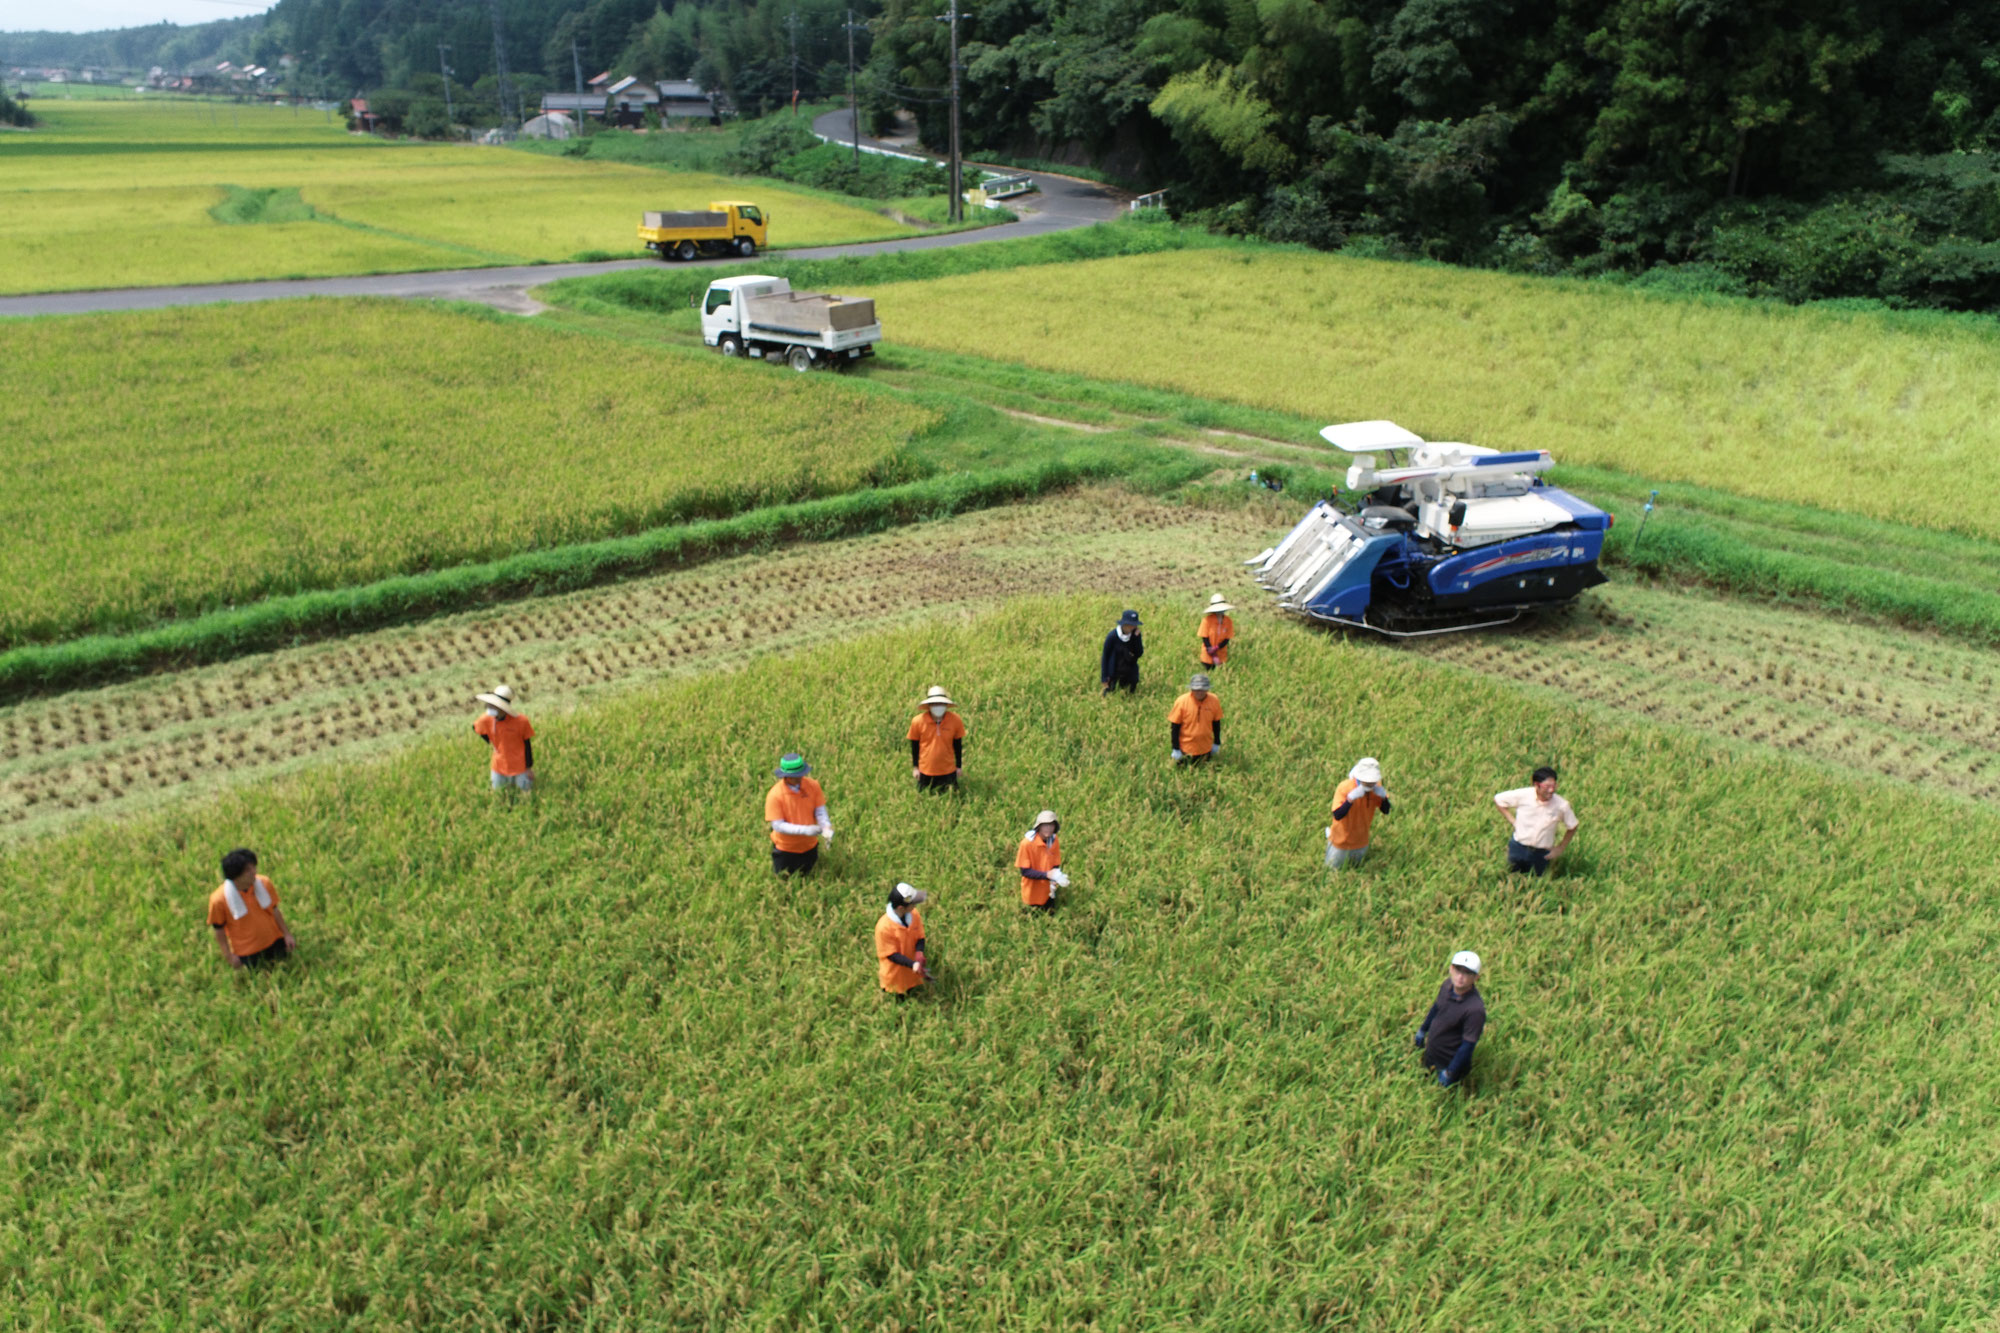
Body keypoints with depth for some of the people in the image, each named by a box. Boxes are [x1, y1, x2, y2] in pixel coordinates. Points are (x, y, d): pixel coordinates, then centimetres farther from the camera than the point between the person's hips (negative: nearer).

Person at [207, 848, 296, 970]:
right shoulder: (219, 900, -25)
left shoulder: (264, 884, -14)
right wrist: (229, 956, -9)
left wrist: (287, 935, 4)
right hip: (247, 951, -3)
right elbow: (219, 930, -12)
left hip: (274, 942, 3)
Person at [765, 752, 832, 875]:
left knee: (806, 874, 23)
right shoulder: (775, 795, -28)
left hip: (809, 845, 3)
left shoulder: (812, 786, -18)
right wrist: (805, 830, -36)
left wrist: (826, 828, -34)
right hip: (785, 847, -3)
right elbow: (777, 825, -27)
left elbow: (820, 811, -13)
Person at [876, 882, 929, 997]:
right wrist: (912, 964, -39)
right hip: (895, 970, -4)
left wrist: (919, 954, -31)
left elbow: (920, 937, -9)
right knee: (900, 997, 21)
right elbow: (891, 954, -27)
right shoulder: (884, 927, -36)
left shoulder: (914, 914, -21)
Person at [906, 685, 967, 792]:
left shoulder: (956, 720, -13)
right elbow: (914, 745, -1)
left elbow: (958, 744, 2)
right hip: (925, 772, 0)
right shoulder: (918, 721, -15)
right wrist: (915, 767, 4)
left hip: (948, 771, 1)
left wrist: (959, 766, 8)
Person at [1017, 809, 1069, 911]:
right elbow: (1024, 871, -20)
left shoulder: (1054, 841, -9)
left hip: (1048, 892, 4)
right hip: (1032, 894, -4)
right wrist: (1047, 875, -31)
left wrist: (1054, 879, -22)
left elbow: (1056, 866, 0)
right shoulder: (1027, 843, -24)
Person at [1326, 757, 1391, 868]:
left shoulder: (1376, 788, -16)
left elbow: (1386, 811, -10)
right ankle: (1330, 833, 38)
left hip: (1361, 841, 4)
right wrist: (1351, 798, -48)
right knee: (1334, 868, 19)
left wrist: (1384, 796, -31)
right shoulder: (1344, 788, -32)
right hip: (1341, 841, -4)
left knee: (1357, 867, 28)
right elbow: (1337, 816, -36)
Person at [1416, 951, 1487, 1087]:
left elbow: (1468, 1045, -27)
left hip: (1451, 1062, -6)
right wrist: (1423, 1030, 21)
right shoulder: (1448, 984, -14)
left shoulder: (1475, 1009, -36)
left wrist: (1450, 1073, -19)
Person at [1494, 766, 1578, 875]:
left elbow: (1572, 827, 0)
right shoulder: (1523, 795, -18)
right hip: (1518, 848, 0)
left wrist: (1560, 849, -1)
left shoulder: (1561, 805, -17)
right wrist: (1512, 820, -8)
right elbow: (1498, 800, -3)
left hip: (1542, 853, 0)